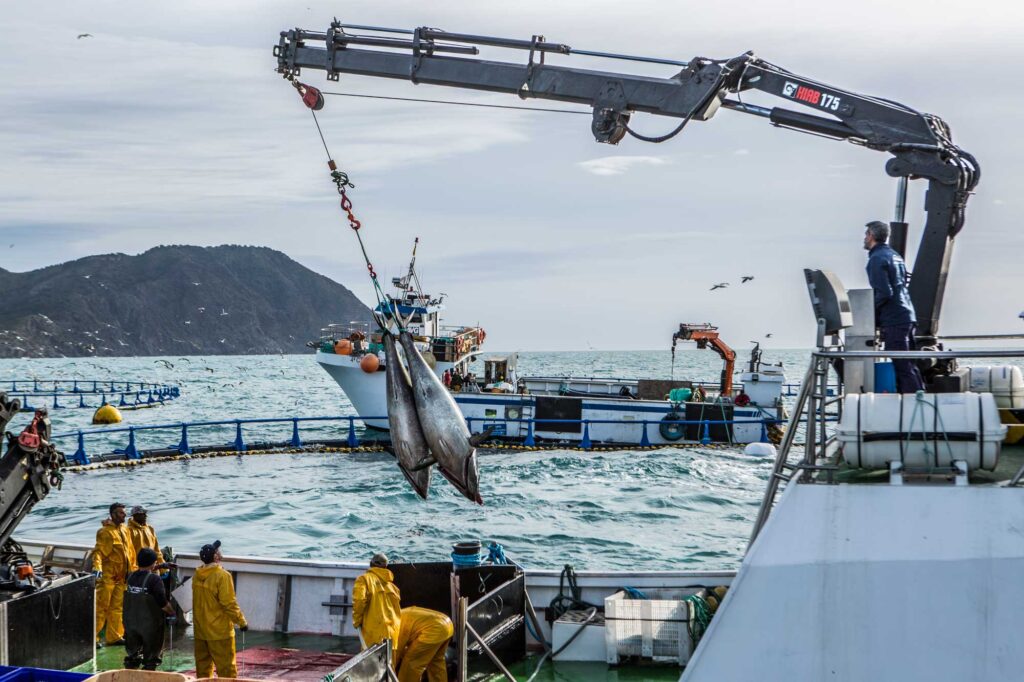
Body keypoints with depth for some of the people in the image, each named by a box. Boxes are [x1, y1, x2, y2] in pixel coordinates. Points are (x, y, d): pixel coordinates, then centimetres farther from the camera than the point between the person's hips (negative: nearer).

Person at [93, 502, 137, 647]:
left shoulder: (124, 530, 12)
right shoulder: (105, 531, -12)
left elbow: (129, 552, 20)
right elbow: (98, 551, -21)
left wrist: (132, 569, 19)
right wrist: (97, 567, -35)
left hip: (121, 576, 8)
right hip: (107, 575, -8)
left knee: (117, 607, 12)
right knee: (101, 607, -5)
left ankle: (114, 636, 19)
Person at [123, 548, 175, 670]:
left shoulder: (131, 577, 1)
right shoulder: (154, 579, -17)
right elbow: (163, 603, -19)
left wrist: (155, 569, 24)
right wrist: (172, 612, -2)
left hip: (131, 623, 5)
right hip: (150, 624, -5)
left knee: (132, 656, 16)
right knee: (150, 657, 6)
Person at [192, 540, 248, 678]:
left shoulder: (197, 575, 3)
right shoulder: (222, 576, -18)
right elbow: (229, 604, -19)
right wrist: (242, 622, -8)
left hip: (200, 630, 7)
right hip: (219, 631, -7)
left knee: (203, 666, 13)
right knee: (226, 668, 1)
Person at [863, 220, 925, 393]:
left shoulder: (877, 259, -11)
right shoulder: (894, 255, 17)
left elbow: (884, 293, -19)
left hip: (893, 321, -9)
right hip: (907, 316, 9)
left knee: (902, 367, -8)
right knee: (908, 364, 14)